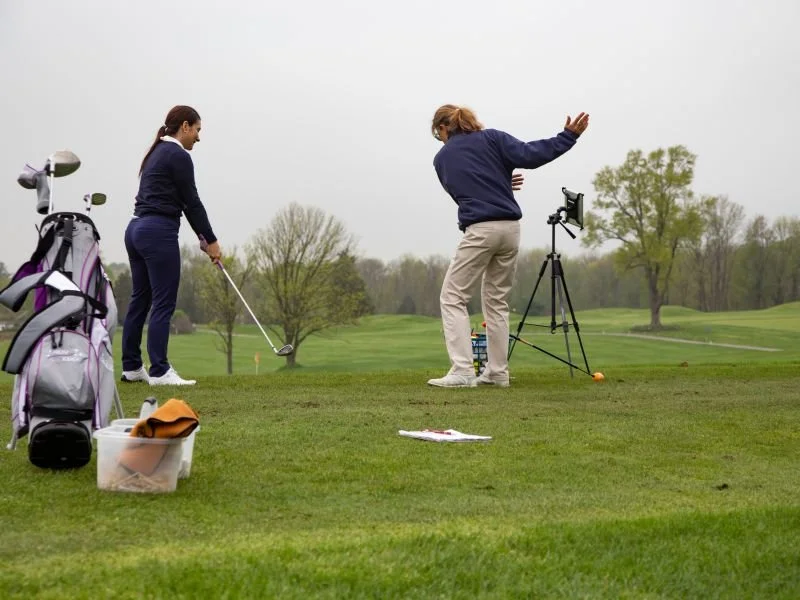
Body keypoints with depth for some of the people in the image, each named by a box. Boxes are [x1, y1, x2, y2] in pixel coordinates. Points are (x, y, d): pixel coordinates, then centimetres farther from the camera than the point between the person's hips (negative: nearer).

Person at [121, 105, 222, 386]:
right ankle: (159, 371, -6)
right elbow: (192, 202, -7)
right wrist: (211, 240, 1)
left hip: (136, 229, 10)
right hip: (158, 233, -10)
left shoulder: (157, 153, 20)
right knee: (164, 303, -6)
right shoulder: (178, 156, -10)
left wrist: (201, 237, 20)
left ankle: (131, 367, 20)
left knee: (140, 299, 14)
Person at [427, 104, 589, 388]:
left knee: (452, 298, 2)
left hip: (479, 230, -3)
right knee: (497, 300, 14)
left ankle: (463, 371, -9)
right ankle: (497, 371, 13)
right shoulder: (491, 137, 8)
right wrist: (568, 136, -1)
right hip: (510, 228, 4)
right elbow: (528, 155, -6)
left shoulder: (441, 159, 11)